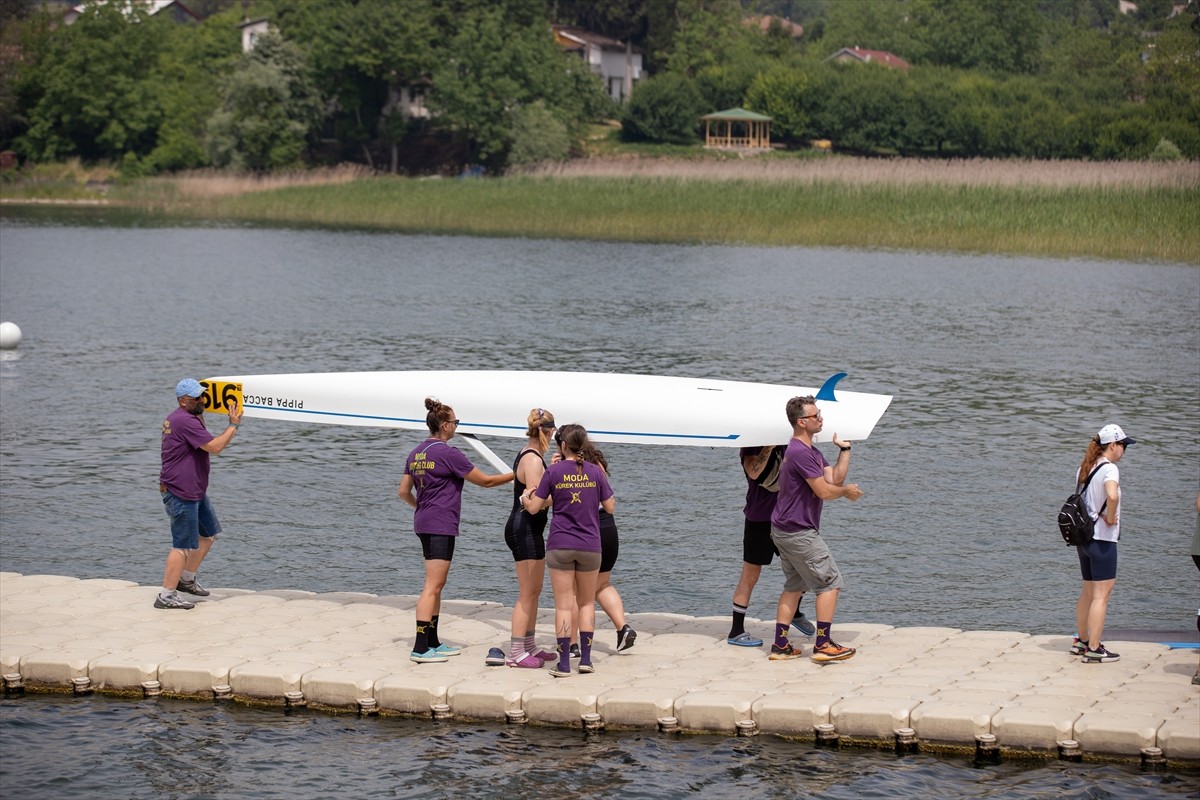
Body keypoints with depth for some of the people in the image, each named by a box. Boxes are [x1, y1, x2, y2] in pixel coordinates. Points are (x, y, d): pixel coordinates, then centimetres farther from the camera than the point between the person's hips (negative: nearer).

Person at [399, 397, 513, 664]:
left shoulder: (417, 453, 11)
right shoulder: (448, 453, -13)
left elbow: (403, 491, 17)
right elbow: (485, 481, -7)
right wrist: (516, 475, 4)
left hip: (424, 523, 9)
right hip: (441, 525, -9)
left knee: (436, 586, 16)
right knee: (432, 587, -9)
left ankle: (433, 642, 19)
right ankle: (420, 648, -12)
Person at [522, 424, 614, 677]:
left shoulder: (554, 472, -5)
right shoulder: (595, 471, -2)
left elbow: (533, 508, 0)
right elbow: (610, 507, 4)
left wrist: (526, 497, 21)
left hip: (560, 545, -1)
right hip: (590, 546, 1)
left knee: (564, 605, 2)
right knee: (587, 603, 15)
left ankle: (564, 663, 0)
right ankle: (585, 659, 11)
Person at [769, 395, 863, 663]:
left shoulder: (811, 452, 15)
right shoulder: (800, 453, -20)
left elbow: (836, 478, 9)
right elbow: (824, 491, -21)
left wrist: (844, 449, 4)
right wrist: (847, 491, -3)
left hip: (784, 530, 11)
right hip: (799, 532, -11)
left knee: (794, 586, 15)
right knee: (830, 583, -4)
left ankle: (780, 646, 14)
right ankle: (823, 645, -3)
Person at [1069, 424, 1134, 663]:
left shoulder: (1084, 468, 10)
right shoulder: (1109, 468, -16)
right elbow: (1112, 495, -34)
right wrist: (1110, 518, -18)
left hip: (1083, 536, 9)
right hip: (1102, 539, -9)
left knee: (1088, 591, 19)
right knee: (1101, 595, -4)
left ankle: (1081, 641, 27)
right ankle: (1094, 648, -3)